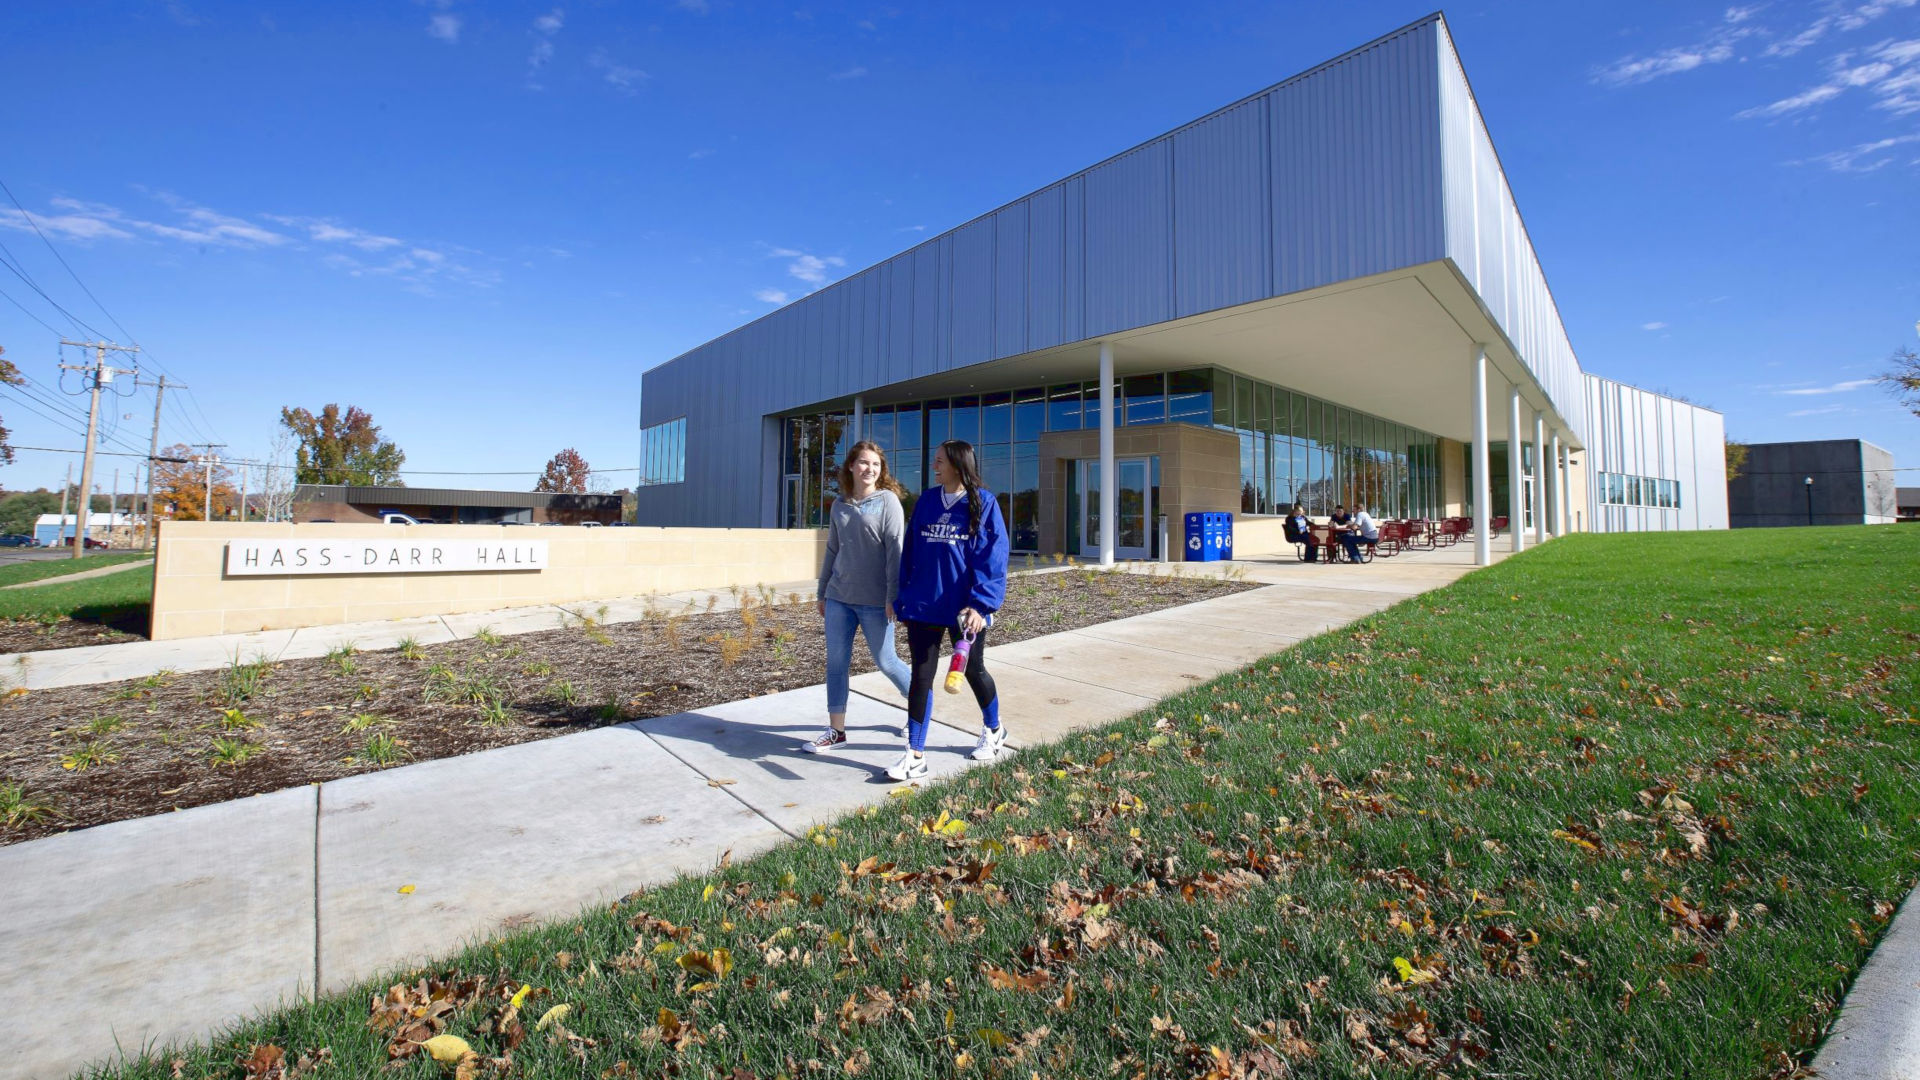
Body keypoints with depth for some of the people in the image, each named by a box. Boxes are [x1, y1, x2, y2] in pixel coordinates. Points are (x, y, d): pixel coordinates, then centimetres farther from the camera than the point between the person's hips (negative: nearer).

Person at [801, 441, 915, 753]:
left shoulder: (887, 500, -5)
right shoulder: (839, 505, 10)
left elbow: (895, 550, -11)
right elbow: (832, 551, 17)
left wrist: (893, 596, -16)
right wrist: (823, 593, 17)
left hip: (875, 601, -5)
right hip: (839, 598, 5)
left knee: (886, 662, 3)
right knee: (836, 662, 7)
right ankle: (836, 731, 19)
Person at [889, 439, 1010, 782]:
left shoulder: (983, 503, -7)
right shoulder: (926, 501, 5)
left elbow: (992, 558, -12)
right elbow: (910, 552, 8)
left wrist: (980, 604, -20)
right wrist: (903, 597, 5)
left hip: (965, 608, -3)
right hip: (924, 605, 3)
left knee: (973, 670, 14)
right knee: (921, 676, 3)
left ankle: (994, 730, 40)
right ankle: (915, 755, 12)